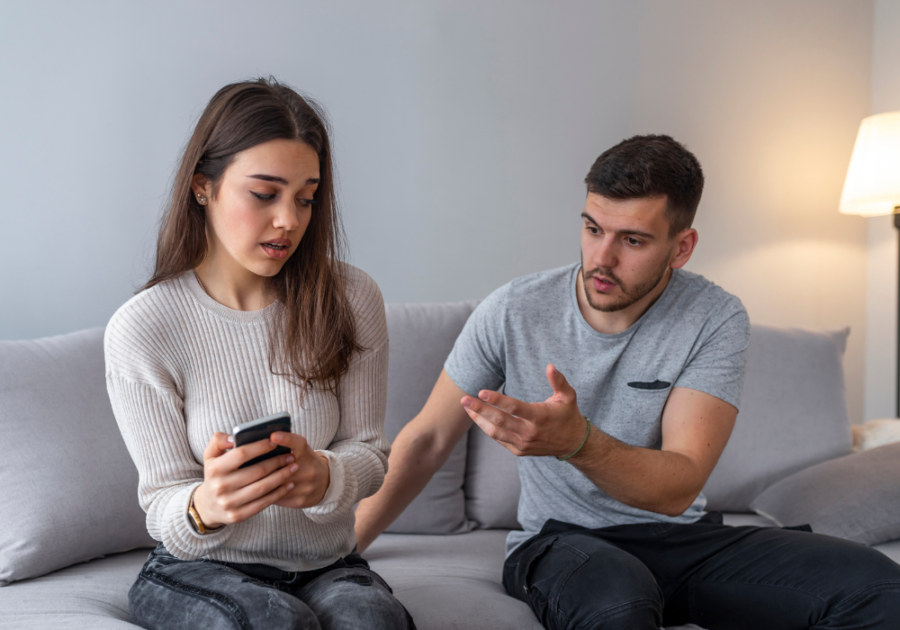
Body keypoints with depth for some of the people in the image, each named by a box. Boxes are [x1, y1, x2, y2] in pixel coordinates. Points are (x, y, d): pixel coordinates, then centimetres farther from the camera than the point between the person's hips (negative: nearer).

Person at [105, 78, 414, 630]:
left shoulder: (352, 299, -5)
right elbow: (165, 508, -7)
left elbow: (369, 451, -1)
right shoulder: (140, 330, -11)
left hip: (326, 565, 2)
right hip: (198, 571, -1)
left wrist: (325, 476, -26)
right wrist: (204, 507, -33)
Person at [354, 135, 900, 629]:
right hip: (559, 542, -1)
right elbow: (427, 440, 2)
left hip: (682, 538, 2)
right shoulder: (512, 312, -8)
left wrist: (576, 441, -39)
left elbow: (678, 487, -19)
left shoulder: (716, 321, -9)